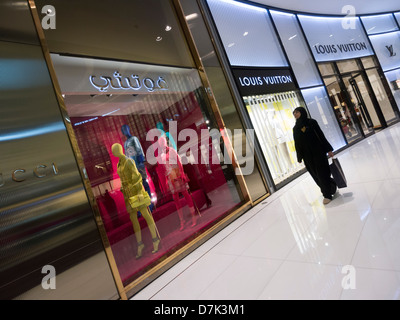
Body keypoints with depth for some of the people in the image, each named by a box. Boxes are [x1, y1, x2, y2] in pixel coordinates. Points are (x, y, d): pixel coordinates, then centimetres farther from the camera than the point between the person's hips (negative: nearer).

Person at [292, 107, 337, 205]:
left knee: (322, 172, -1)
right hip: (307, 155, 4)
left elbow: (321, 135, -3)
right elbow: (297, 144, 6)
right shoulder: (295, 128, 7)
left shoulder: (311, 122, -2)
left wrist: (328, 149, -5)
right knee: (316, 174, 8)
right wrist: (299, 157, 5)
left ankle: (327, 195, 10)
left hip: (318, 151, -3)